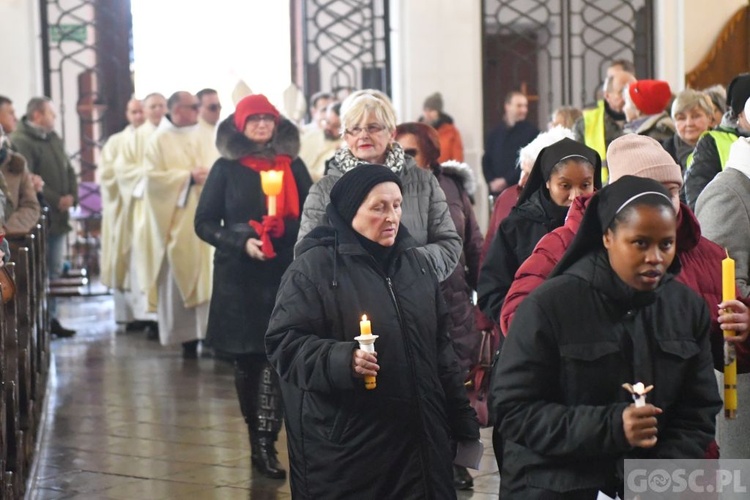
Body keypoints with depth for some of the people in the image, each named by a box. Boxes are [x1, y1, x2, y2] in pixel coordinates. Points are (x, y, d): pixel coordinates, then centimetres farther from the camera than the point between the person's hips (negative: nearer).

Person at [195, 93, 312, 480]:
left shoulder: (293, 166, 8)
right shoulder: (226, 168, 2)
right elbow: (204, 222, 1)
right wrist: (241, 242, -13)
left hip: (286, 273, 1)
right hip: (240, 275, 0)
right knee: (246, 357, 6)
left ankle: (264, 444, -7)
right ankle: (259, 440, 21)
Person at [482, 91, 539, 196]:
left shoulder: (531, 132, -1)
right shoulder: (495, 133, 14)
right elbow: (486, 161, 14)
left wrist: (506, 180, -12)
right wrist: (492, 181, -3)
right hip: (497, 190, 4)